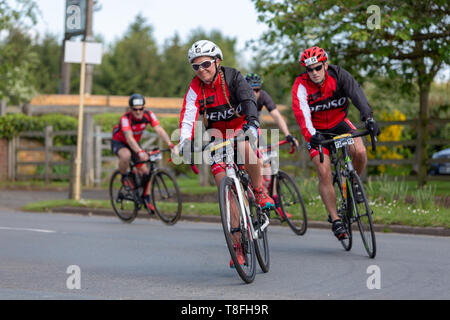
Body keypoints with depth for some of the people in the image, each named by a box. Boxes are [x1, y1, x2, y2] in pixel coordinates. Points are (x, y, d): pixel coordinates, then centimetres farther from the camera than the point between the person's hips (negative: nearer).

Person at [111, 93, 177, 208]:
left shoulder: (149, 115, -21)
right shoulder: (126, 118, -34)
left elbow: (160, 130, -32)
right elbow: (129, 138, -46)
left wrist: (171, 145, -47)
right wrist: (140, 152, -61)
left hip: (134, 143, 5)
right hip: (119, 142, -5)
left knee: (144, 171, -5)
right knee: (126, 155, -38)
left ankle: (147, 199, 11)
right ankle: (124, 177, -9)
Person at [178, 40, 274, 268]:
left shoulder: (232, 76, -14)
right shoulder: (195, 88, -9)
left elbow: (248, 100, -28)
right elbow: (188, 116, -20)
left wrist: (252, 123, -48)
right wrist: (185, 143, -38)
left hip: (242, 127, -2)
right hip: (219, 137, 2)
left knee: (246, 147, -40)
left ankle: (259, 191, -15)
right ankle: (238, 245, -4)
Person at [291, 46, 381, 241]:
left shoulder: (338, 75, -17)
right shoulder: (301, 85, -20)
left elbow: (356, 94, -31)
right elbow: (301, 112, -34)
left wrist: (369, 118, -48)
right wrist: (311, 135, -53)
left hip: (340, 124, 1)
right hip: (317, 131, -1)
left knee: (360, 152, -28)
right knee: (324, 173, -17)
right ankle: (335, 221, -8)